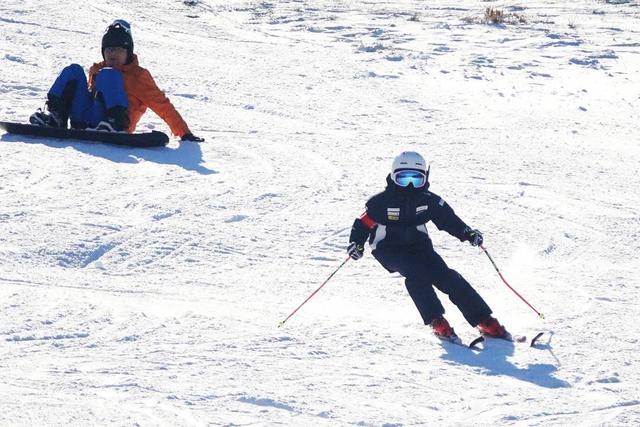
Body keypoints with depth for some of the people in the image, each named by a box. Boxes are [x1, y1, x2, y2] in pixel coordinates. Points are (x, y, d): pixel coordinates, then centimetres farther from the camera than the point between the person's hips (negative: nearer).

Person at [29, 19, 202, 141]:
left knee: (107, 74, -20)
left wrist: (185, 134, 0)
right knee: (74, 71, -2)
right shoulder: (96, 70, 26)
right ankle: (55, 115, -21)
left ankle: (116, 124, -39)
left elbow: (163, 106, 7)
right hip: (83, 123, 5)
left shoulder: (138, 75, 12)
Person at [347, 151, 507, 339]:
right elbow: (364, 223, -7)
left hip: (419, 245, 3)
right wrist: (356, 243, -24)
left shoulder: (429, 201, -3)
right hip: (390, 251, -3)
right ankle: (437, 321, -27)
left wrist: (468, 233, -9)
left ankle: (484, 320, -11)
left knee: (447, 277, -13)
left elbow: (448, 219, 5)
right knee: (416, 274, -32)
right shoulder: (382, 202, -12)